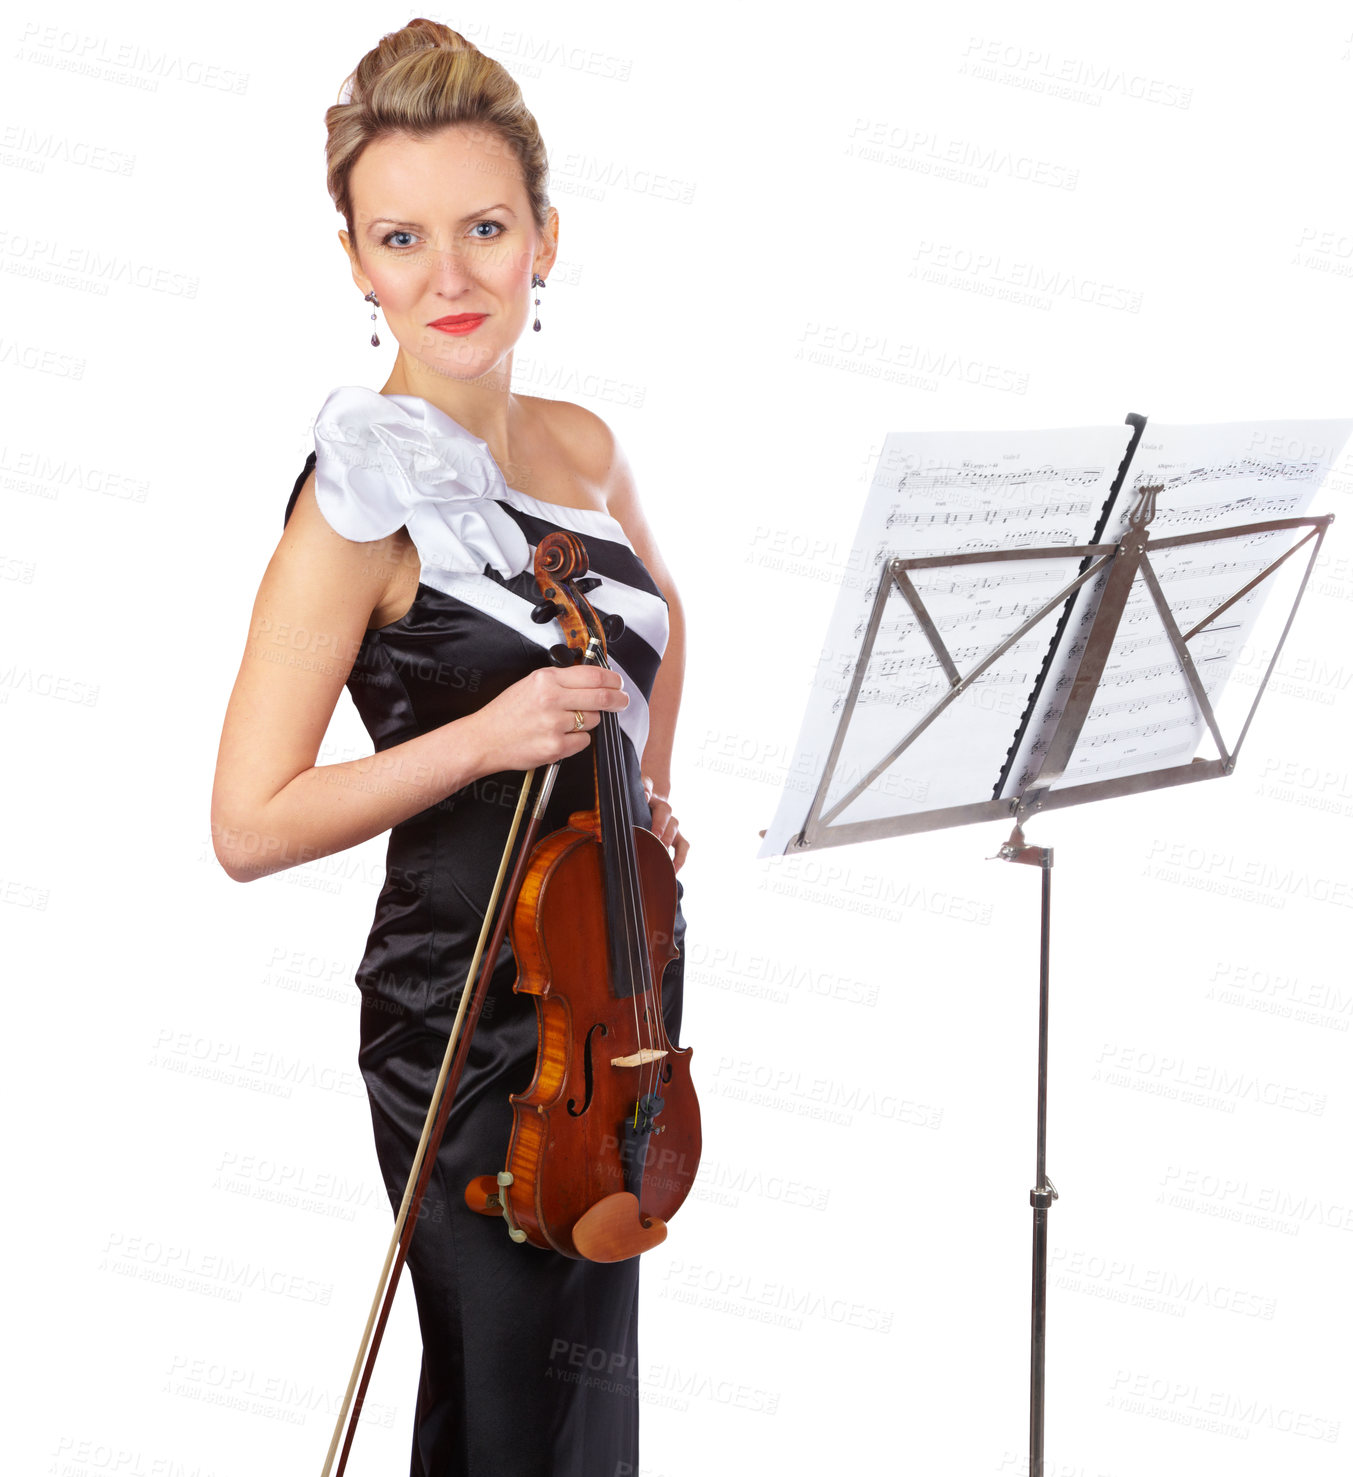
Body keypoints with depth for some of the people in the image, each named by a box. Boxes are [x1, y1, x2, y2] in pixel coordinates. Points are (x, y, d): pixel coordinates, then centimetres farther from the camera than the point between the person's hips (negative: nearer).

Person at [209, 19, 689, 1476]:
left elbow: (659, 612, 26)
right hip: (469, 1027, -7)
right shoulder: (363, 498, -17)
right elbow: (250, 825, -18)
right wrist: (481, 737, -26)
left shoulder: (579, 446, 3)